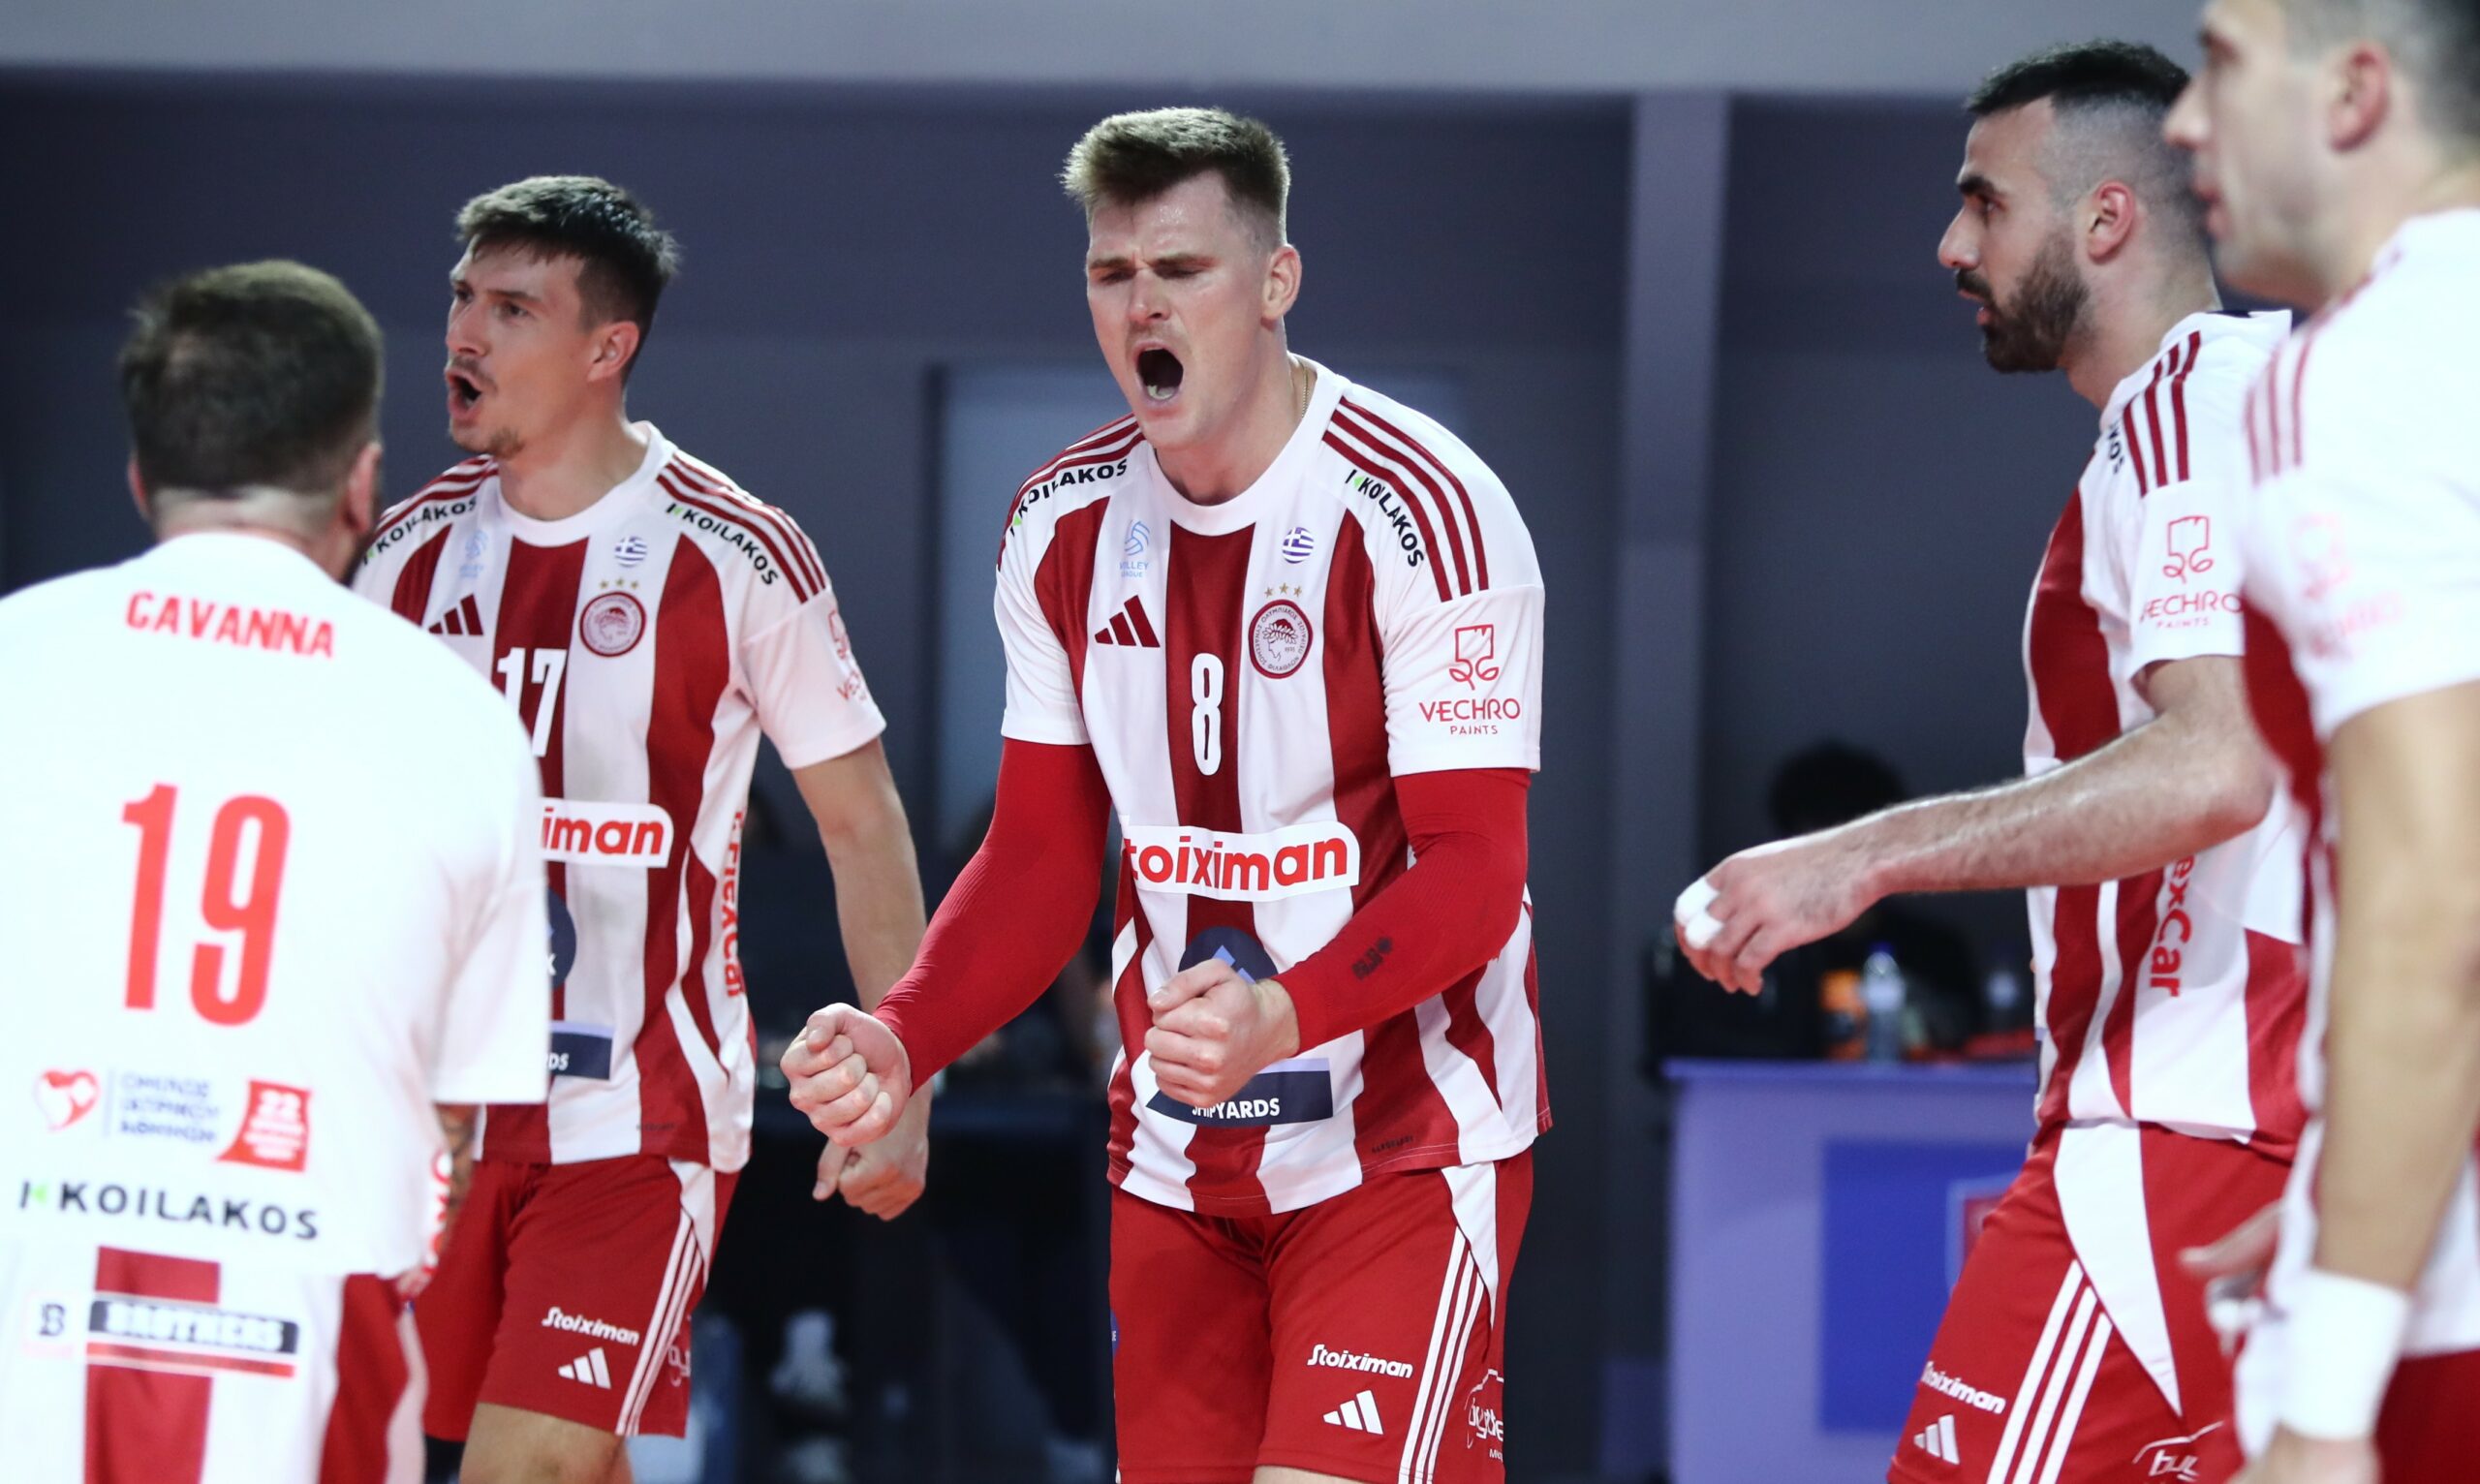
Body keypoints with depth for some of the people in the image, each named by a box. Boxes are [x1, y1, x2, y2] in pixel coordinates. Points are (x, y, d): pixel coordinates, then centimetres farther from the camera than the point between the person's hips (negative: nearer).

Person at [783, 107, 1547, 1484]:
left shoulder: (1417, 510, -16)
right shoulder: (1063, 526, 4)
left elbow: (1472, 870, -19)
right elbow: (1041, 855, 8)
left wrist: (1280, 1018, -36)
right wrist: (903, 1043, -10)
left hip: (1404, 1147, -6)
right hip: (1178, 1150, 6)